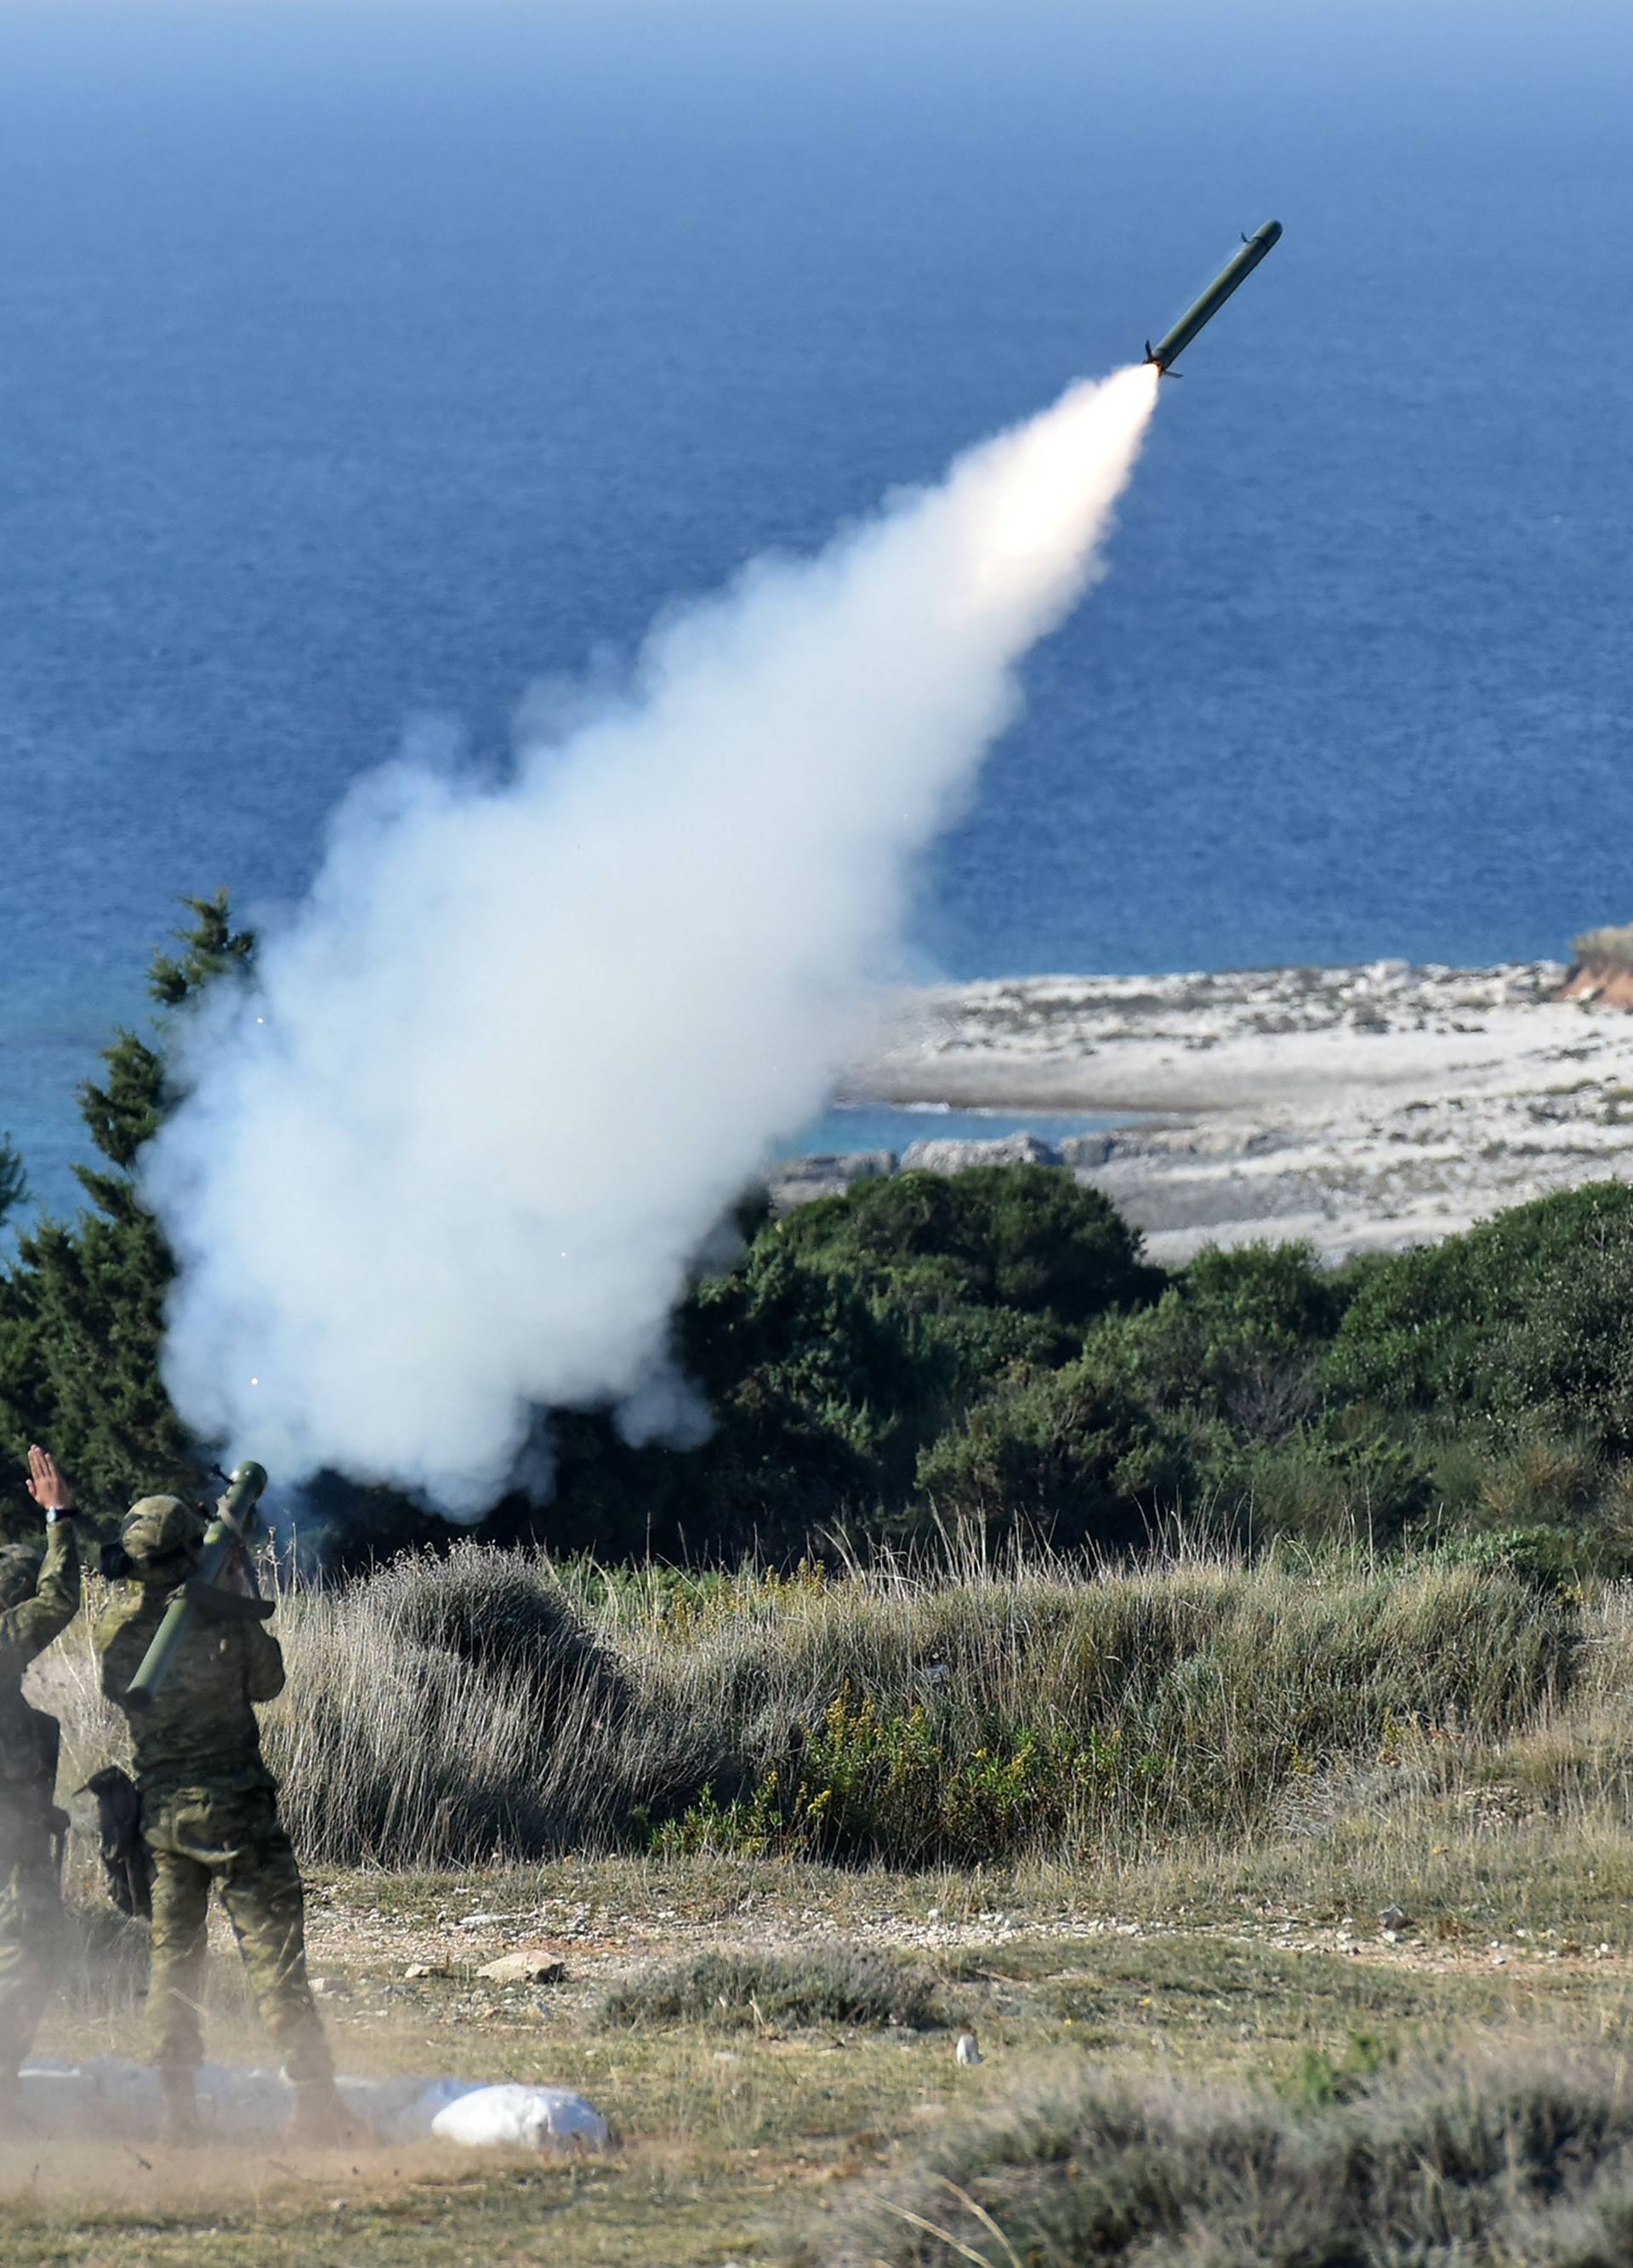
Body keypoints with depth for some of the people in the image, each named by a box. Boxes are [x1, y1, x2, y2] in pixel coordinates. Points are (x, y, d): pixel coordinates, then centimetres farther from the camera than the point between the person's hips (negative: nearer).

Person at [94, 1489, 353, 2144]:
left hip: (159, 1811, 4)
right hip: (234, 1807, -4)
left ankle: (177, 2107, 11)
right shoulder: (224, 1621, -14)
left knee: (172, 1956, 13)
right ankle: (315, 2101, -4)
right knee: (274, 1953, -2)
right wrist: (240, 1593, 11)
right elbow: (267, 1682, 4)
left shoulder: (114, 1627, -5)